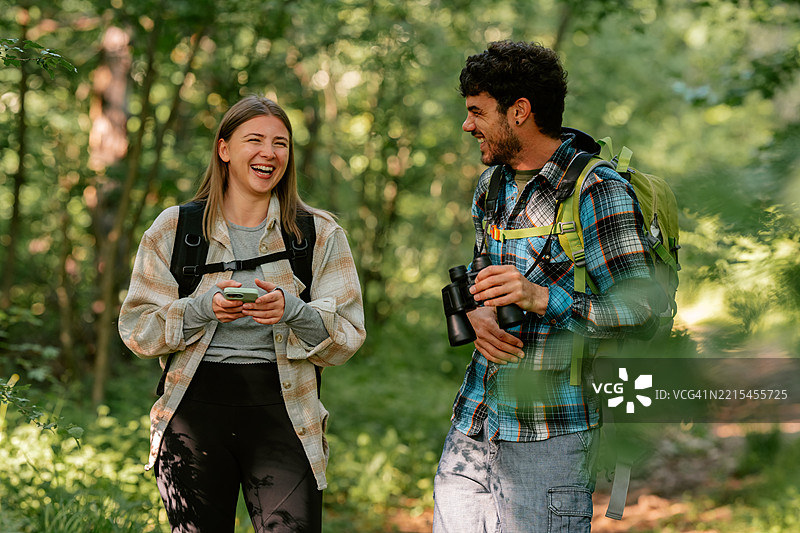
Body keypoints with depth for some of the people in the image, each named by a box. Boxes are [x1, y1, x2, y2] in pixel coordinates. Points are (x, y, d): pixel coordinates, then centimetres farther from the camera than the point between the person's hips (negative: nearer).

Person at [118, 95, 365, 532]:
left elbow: (347, 338, 3)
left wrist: (292, 312, -16)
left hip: (281, 413, 0)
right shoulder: (174, 229, 7)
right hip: (195, 409, 1)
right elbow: (137, 329, 4)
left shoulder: (320, 234, 7)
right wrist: (204, 308, -13)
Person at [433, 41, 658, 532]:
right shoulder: (492, 184, 12)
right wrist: (477, 313, -1)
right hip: (473, 425, 7)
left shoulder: (597, 193, -12)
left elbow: (641, 317, -16)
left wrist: (542, 298, -29)